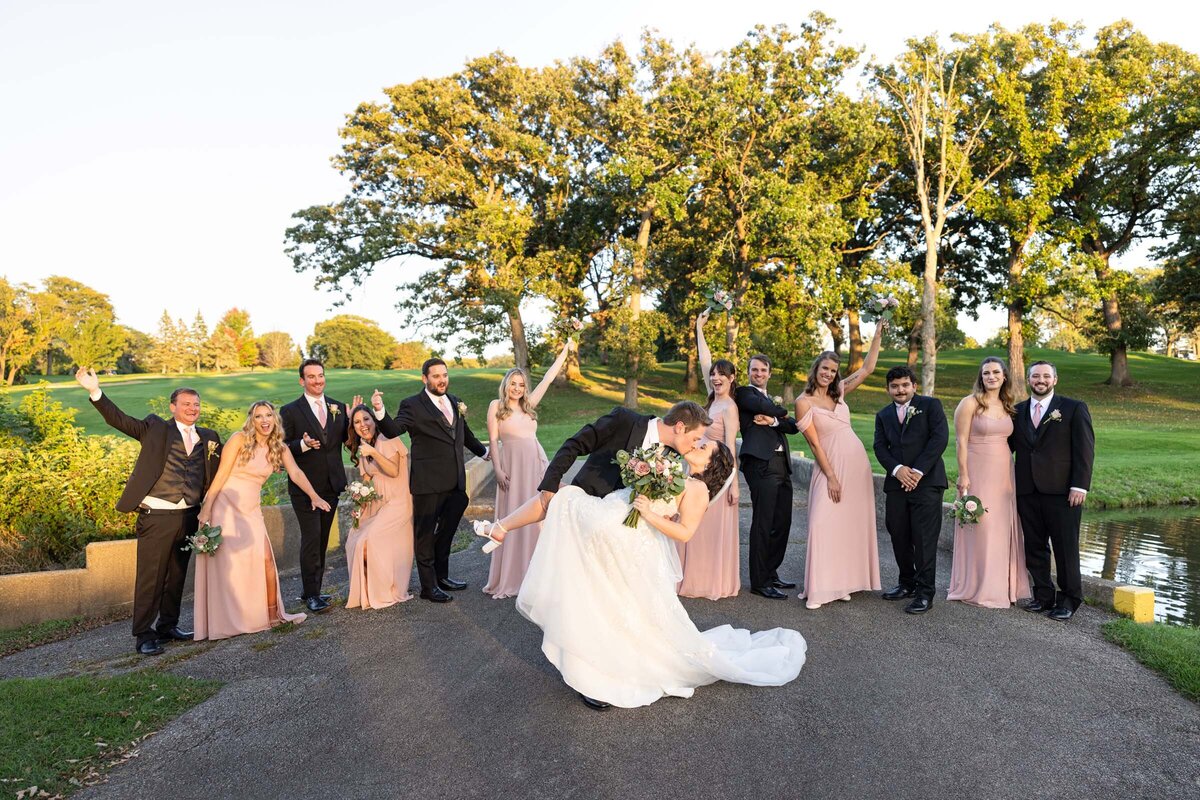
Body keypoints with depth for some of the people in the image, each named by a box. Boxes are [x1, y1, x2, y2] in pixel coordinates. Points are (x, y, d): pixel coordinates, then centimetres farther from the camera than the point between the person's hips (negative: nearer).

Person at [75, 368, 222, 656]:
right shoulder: (155, 428, 1)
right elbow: (120, 420, -10)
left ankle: (168, 626, 30)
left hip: (189, 517, 5)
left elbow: (215, 474, 19)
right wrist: (95, 392, -21)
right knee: (150, 578, 0)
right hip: (157, 517, -4)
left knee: (176, 576, 15)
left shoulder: (208, 438, 12)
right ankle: (144, 635, 11)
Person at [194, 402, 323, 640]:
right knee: (225, 564, 0)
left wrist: (314, 496, -23)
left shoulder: (279, 448, 4)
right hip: (225, 506, -4)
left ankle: (272, 613, 10)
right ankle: (224, 621, 11)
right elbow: (220, 475, -10)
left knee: (265, 560, -3)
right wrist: (206, 508, -14)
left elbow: (296, 473, -9)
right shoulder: (240, 439, -9)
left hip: (251, 510, 4)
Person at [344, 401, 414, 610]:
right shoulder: (361, 447, 14)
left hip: (395, 504, -7)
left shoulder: (387, 439, -10)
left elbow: (394, 471, -19)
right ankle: (364, 591, 11)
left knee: (371, 540, -17)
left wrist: (373, 452, -26)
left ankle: (384, 592, -1)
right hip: (375, 504, 8)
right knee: (354, 540, -4)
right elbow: (366, 479, 17)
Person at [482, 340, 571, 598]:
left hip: (537, 464, 5)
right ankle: (509, 578, 4)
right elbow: (493, 440, -1)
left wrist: (565, 350, 15)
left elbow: (548, 378, 15)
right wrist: (498, 470, -11)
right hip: (513, 466, -4)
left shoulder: (529, 404, 15)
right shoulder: (496, 406, 4)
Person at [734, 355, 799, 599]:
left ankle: (771, 574, 23)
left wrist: (773, 420, -6)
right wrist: (782, 412, 8)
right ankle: (759, 582, -1)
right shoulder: (744, 393, 6)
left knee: (782, 523, 10)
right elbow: (766, 407, -13)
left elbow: (793, 426, 12)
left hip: (782, 465, 8)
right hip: (761, 464, -8)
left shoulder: (773, 400, 27)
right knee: (762, 523, -7)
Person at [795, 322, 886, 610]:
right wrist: (831, 477, -13)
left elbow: (867, 369, 9)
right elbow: (815, 443, -10)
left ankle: (843, 581, 14)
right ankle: (819, 589, -6)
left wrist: (878, 335, 2)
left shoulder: (839, 391, 7)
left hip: (857, 462, 6)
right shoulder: (804, 401, -8)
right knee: (825, 523, -10)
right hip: (830, 465, -6)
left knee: (852, 522, 6)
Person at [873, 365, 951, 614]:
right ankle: (907, 583, 24)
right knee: (899, 537, 9)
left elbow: (940, 437, -6)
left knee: (924, 539, -6)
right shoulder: (883, 415, 17)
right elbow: (880, 446, 7)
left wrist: (918, 470, -12)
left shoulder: (930, 405, 4)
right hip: (896, 483, 5)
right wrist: (897, 469, -11)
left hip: (926, 482, -5)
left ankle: (924, 592, 2)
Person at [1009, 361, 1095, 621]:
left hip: (1061, 491, -4)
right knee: (1034, 548, 9)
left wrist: (1079, 486, -12)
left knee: (1066, 548, 3)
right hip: (1027, 492, 4)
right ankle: (1043, 595, 21)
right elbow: (1009, 446, 12)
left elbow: (1085, 450, -4)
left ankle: (1069, 600, 16)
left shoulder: (1074, 408, 1)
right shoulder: (1018, 411, 13)